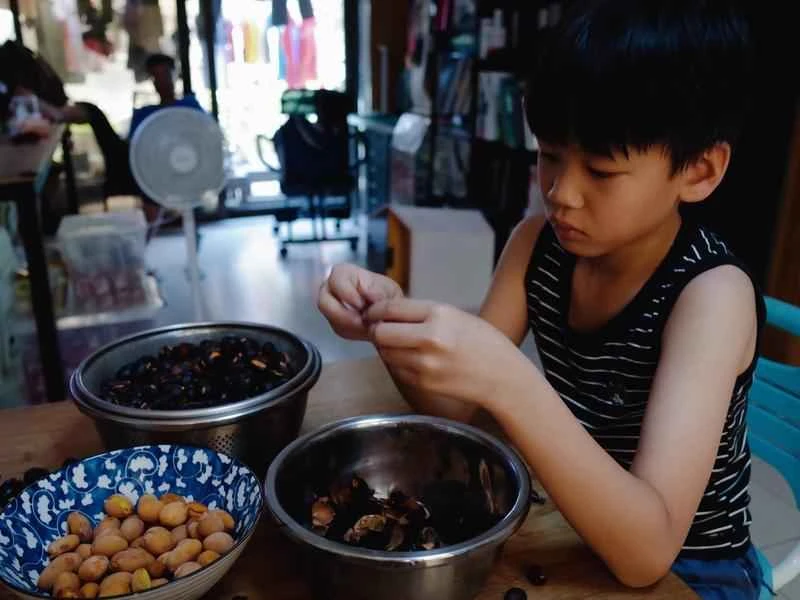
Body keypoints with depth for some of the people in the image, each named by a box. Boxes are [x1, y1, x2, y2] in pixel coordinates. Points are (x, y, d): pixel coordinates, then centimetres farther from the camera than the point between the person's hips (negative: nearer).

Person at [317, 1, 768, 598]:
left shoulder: (712, 294, -23)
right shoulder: (539, 244, -8)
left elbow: (648, 550, -29)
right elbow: (455, 410, -5)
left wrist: (508, 382, -40)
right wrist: (393, 321, -22)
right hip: (570, 535, 4)